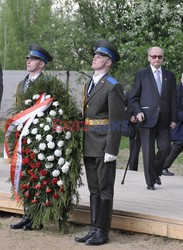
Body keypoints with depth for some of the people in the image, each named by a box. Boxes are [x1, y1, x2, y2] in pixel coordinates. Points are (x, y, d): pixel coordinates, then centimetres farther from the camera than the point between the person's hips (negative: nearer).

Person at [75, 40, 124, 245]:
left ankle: (103, 232, 7)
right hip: (89, 146, 8)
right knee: (93, 189, 13)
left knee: (105, 190, 0)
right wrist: (82, 143, 14)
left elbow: (116, 121, -14)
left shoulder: (113, 87, -10)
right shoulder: (88, 84, 16)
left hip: (103, 147, -8)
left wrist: (111, 150, -18)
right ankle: (94, 229, 20)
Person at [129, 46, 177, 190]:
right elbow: (133, 98, 6)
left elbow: (173, 99, 11)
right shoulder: (142, 74, 6)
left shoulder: (170, 75, 13)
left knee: (165, 147, -3)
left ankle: (156, 172, 23)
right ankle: (150, 181, 7)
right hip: (147, 118, -2)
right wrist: (138, 112, -10)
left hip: (164, 119, 2)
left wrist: (174, 119, 5)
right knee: (148, 151, -1)